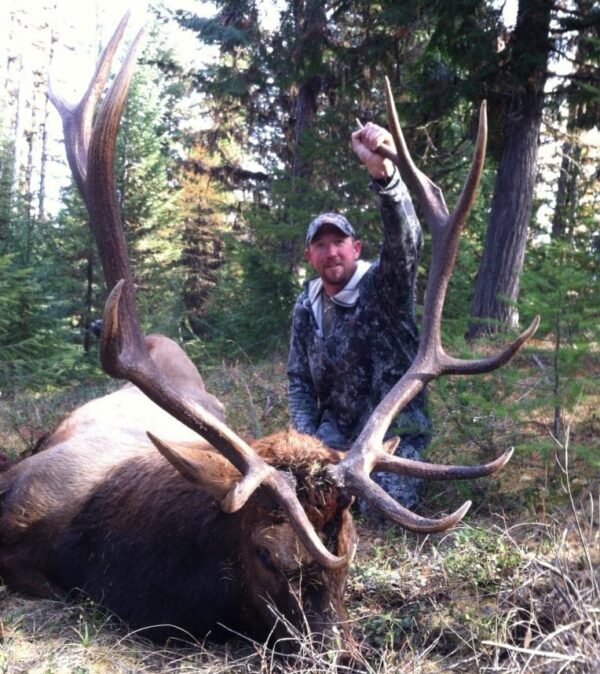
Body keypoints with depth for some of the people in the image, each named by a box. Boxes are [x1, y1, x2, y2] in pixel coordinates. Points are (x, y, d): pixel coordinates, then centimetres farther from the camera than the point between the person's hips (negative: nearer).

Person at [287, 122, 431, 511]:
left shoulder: (383, 284, -14)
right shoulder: (306, 307, 4)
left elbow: (405, 242, -36)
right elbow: (299, 380, 10)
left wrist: (382, 171, -53)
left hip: (394, 431, -5)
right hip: (337, 430, 5)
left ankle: (403, 475, 19)